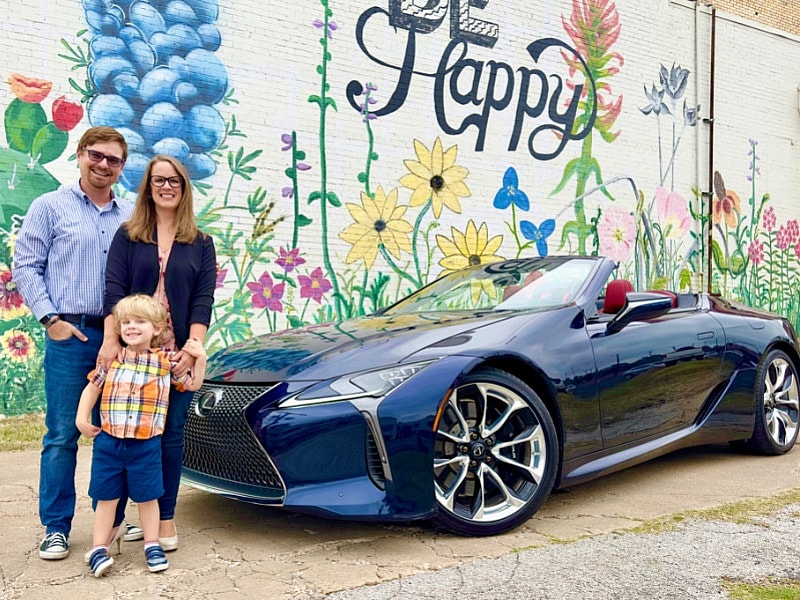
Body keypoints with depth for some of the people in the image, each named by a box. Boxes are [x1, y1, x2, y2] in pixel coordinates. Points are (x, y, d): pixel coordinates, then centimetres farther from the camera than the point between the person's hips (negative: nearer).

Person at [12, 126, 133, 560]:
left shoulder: (131, 218, 14)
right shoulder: (50, 207, 5)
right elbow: (26, 267, 1)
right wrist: (51, 319, -8)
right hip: (70, 334, -3)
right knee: (63, 435, -1)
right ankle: (56, 528, 10)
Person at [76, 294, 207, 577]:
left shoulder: (166, 361, 1)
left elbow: (193, 384, 12)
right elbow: (92, 387, 14)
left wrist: (200, 358, -2)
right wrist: (82, 418, 5)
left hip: (146, 444, -1)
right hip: (108, 442, 1)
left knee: (147, 497, 9)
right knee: (105, 497, 8)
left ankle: (152, 545, 23)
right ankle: (99, 549, 17)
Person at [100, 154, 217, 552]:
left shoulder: (201, 244, 9)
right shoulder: (127, 236, 8)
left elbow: (203, 300, 1)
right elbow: (114, 290, -2)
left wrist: (191, 349, -10)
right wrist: (111, 341, -14)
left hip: (178, 355, 1)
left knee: (171, 434, 5)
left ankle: (165, 519, 17)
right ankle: (112, 519, 11)